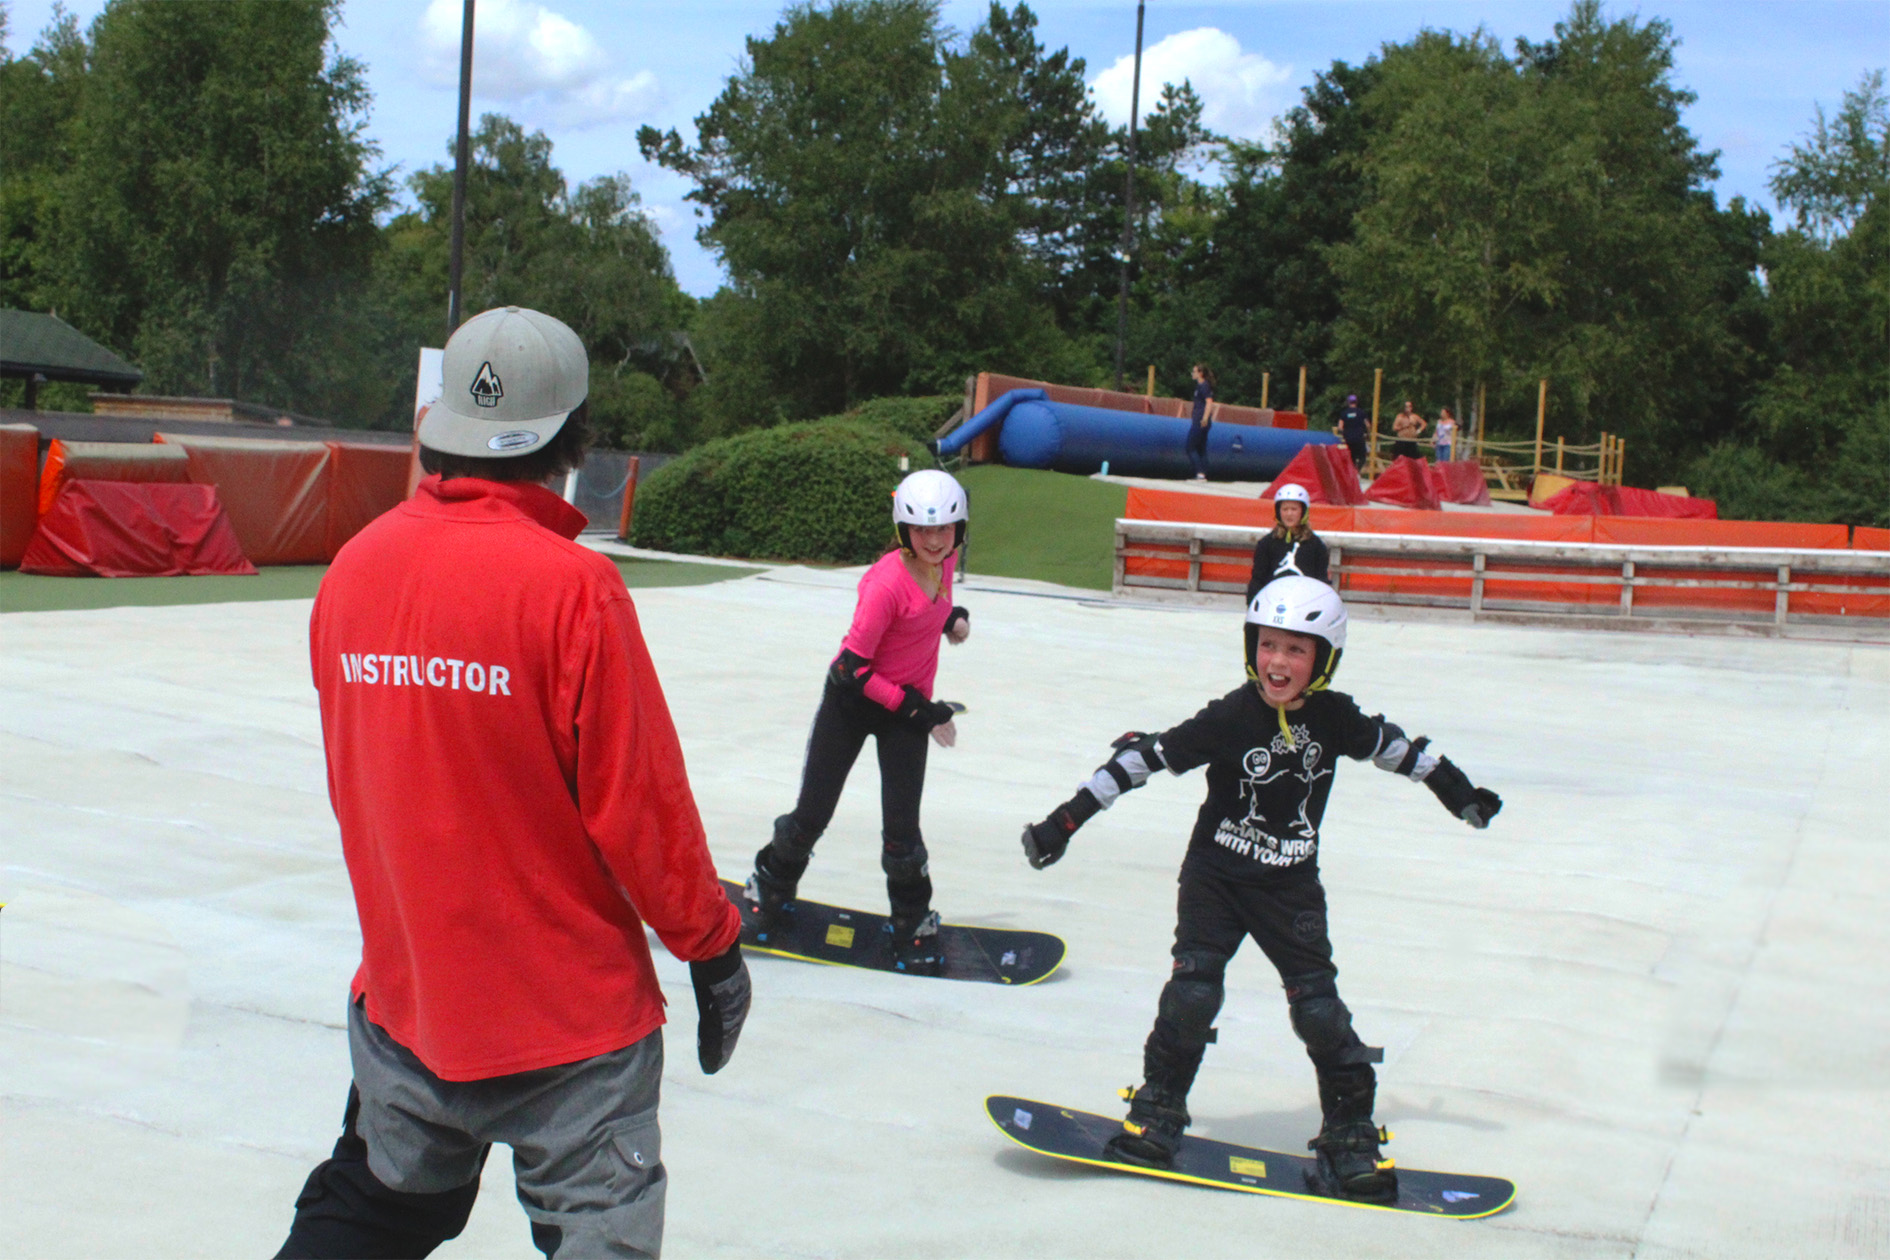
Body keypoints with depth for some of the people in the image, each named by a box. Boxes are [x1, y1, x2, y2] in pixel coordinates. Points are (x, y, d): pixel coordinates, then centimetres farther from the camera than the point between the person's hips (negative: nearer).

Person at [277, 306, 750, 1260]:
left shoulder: (355, 567, -2)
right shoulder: (571, 586, -21)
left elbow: (350, 780, 10)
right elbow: (636, 799, -16)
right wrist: (711, 943, -3)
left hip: (399, 992, 6)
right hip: (569, 1005, -6)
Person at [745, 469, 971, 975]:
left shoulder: (944, 560, -8)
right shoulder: (889, 581, -28)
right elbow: (852, 664, -24)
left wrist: (952, 617, -5)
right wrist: (916, 710, -24)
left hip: (910, 703, 4)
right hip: (852, 701, -4)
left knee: (902, 827, -3)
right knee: (813, 814, 4)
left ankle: (913, 920, 19)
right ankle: (773, 885, 34)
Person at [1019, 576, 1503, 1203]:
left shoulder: (1334, 718, -7)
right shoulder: (1230, 718, -17)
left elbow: (1395, 747, 13)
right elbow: (1144, 757, -16)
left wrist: (1460, 793, 23)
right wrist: (1067, 819, -19)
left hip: (1290, 887, 2)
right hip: (1215, 875, -2)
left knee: (1318, 1006, -4)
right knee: (1193, 992, -13)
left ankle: (1350, 1133, 10)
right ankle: (1158, 1109, 7)